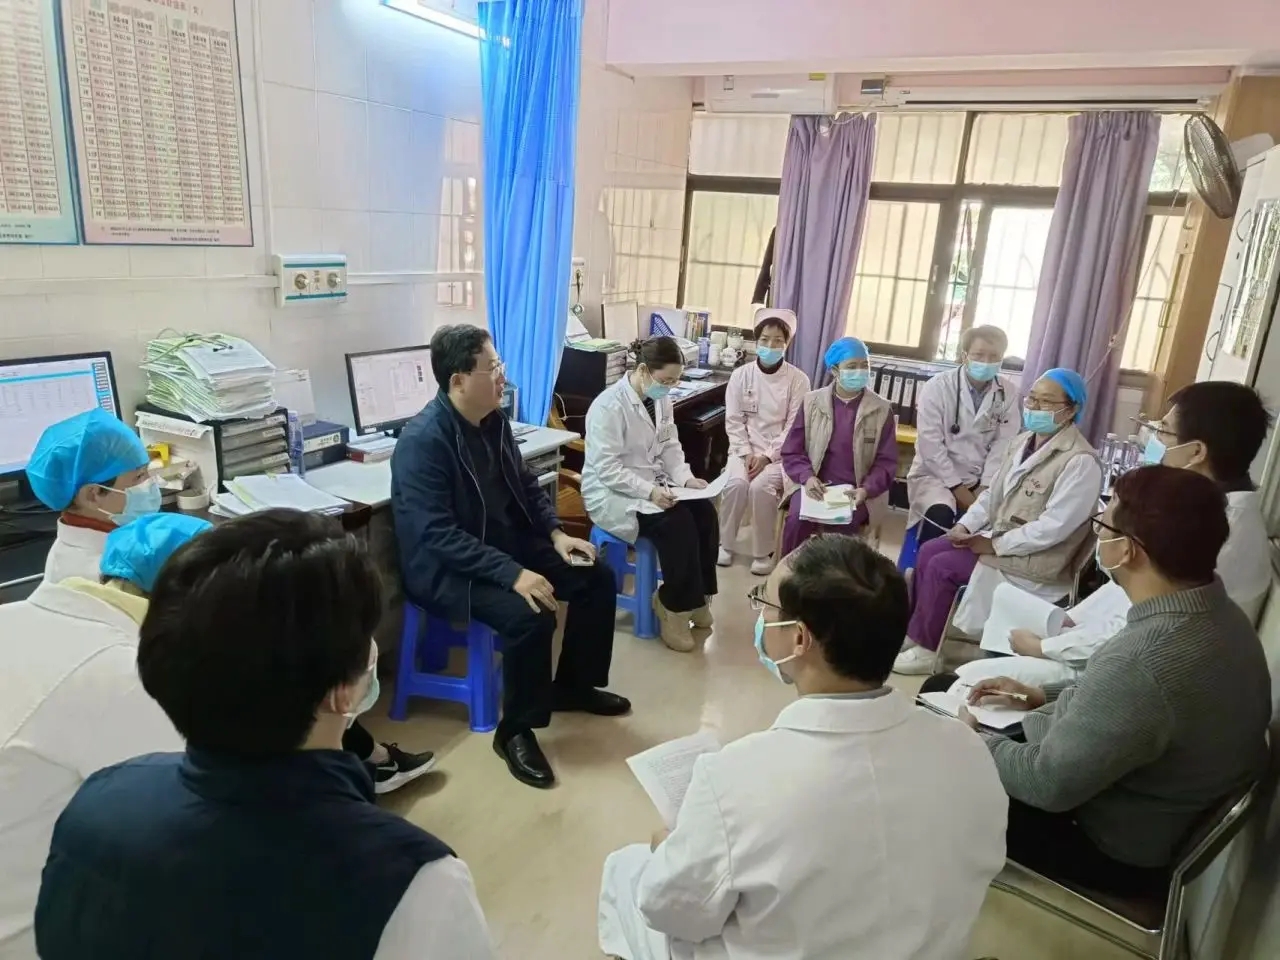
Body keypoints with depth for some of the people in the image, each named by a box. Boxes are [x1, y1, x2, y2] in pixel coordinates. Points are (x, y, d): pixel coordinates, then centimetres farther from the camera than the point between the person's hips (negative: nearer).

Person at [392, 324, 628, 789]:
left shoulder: (493, 419, 1)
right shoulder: (423, 441, -24)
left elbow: (526, 484, 13)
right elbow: (438, 537, -29)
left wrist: (556, 533, -2)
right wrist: (513, 574, -34)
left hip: (508, 545, 9)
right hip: (447, 568, -8)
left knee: (597, 577, 3)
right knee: (531, 616, -31)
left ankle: (573, 684, 22)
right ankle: (515, 730, -6)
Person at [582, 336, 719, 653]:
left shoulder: (661, 400, 3)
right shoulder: (609, 406, -21)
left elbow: (670, 447, 10)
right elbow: (606, 469, -24)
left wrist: (685, 478, -8)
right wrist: (649, 491, -31)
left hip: (653, 485, 8)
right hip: (613, 493, -8)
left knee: (705, 512, -14)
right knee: (678, 524, -26)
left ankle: (696, 597, 1)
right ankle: (674, 605, -5)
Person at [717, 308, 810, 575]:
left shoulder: (798, 380, -6)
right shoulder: (741, 375, 0)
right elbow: (734, 420, 0)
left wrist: (767, 456, -17)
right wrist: (746, 453, -13)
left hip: (779, 451, -2)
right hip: (745, 448, 2)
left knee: (761, 486, -29)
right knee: (735, 482, -26)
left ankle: (763, 552, -9)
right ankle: (725, 544, -3)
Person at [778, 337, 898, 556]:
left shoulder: (882, 410, 4)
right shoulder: (812, 402, 6)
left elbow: (886, 462, 3)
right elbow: (791, 451, 6)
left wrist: (867, 490, -16)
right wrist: (807, 477, -14)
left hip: (856, 491, -1)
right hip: (815, 485, 1)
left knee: (840, 524, -32)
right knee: (797, 519, -29)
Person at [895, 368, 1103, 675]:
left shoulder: (1080, 462, -21)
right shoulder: (1022, 442, 8)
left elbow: (1053, 527, -26)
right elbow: (992, 492, 14)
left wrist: (995, 545, -21)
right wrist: (965, 525, -2)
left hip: (1034, 559, -9)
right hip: (997, 537, 9)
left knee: (941, 567, -17)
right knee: (928, 551, -3)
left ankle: (925, 648, -1)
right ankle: (913, 628, 8)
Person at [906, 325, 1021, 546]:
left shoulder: (1009, 391, -1)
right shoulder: (937, 387, -10)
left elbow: (1004, 444, -3)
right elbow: (930, 444, -14)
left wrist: (985, 487, -11)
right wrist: (956, 487, -16)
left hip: (981, 479, 3)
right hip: (935, 474, -3)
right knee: (941, 511, -31)